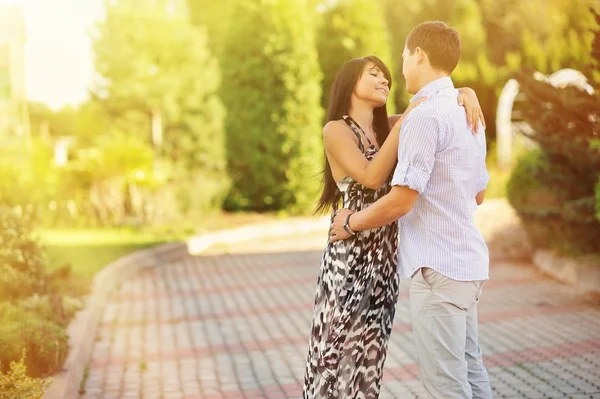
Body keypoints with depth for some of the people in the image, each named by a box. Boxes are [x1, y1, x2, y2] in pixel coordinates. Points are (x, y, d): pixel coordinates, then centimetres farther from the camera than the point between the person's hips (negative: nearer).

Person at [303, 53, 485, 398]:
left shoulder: (388, 127, 10)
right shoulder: (336, 130, -7)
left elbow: (447, 101, 11)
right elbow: (372, 177, -21)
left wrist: (467, 95, -12)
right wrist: (406, 120, -19)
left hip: (386, 257, 6)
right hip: (350, 256, -6)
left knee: (368, 354, 11)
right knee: (338, 348, -1)